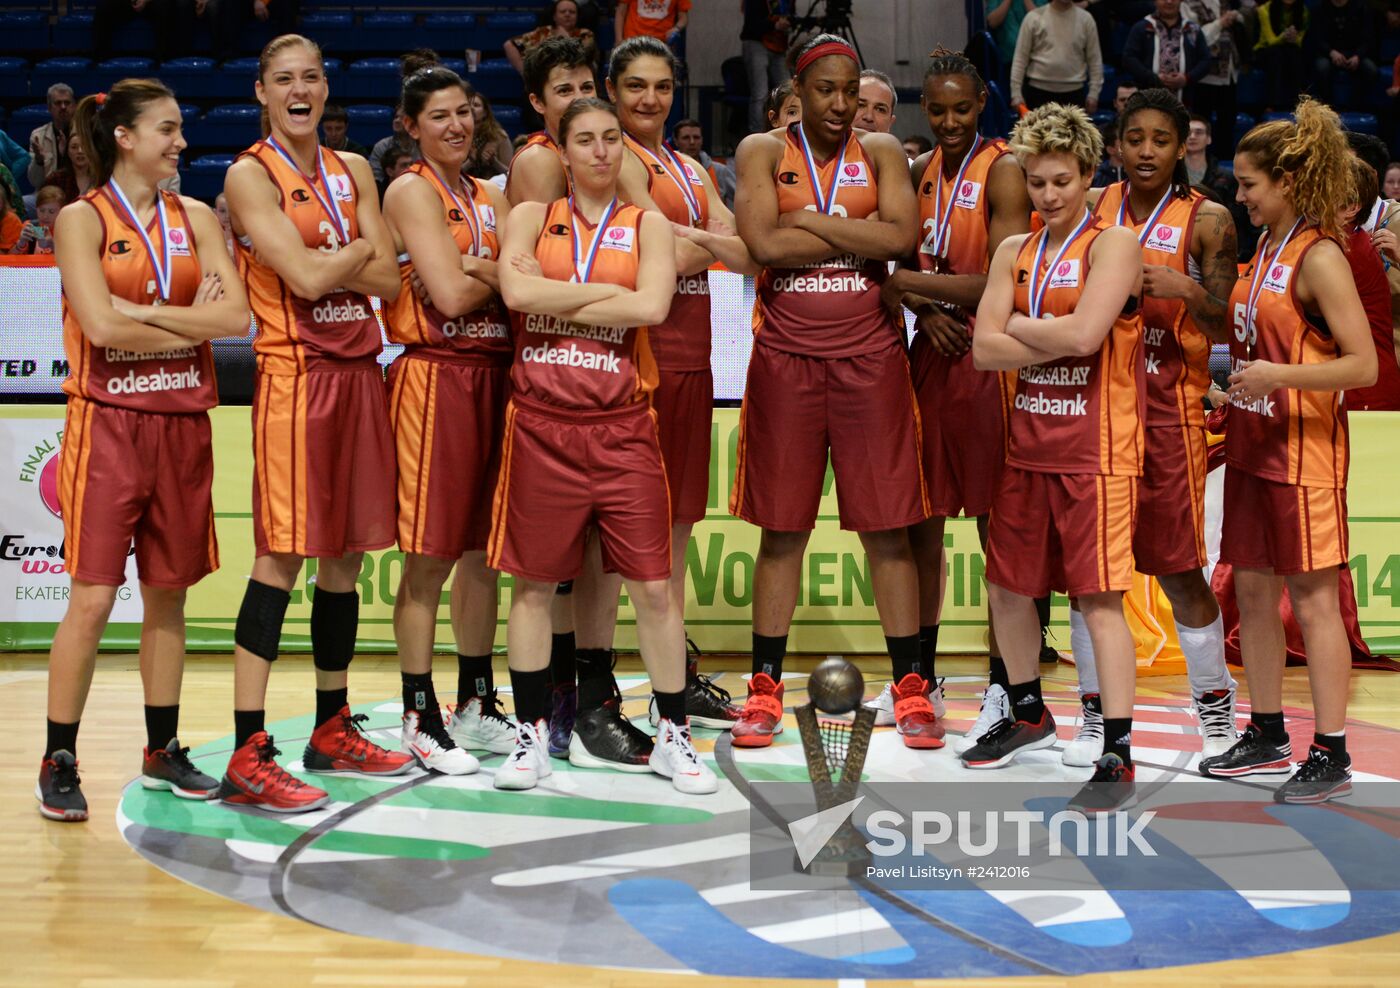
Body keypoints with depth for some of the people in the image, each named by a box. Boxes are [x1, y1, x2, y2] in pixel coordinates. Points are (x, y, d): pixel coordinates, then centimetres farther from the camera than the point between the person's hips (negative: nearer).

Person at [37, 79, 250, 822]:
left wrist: (147, 312, -11)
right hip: (108, 423, -5)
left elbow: (235, 315, -2)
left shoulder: (196, 218, 10)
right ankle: (58, 763, 2)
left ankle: (162, 750, 21)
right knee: (92, 597, -6)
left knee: (169, 591, 10)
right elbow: (102, 325, -15)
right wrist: (190, 323, -6)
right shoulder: (83, 218, -3)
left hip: (182, 422, 5)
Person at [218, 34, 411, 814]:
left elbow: (388, 281, 5)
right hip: (295, 373, -6)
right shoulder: (251, 175, -4)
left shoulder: (352, 171, 14)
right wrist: (360, 250, 1)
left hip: (360, 371, 6)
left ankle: (334, 729, 23)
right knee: (283, 557, -10)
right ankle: (249, 758, -10)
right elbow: (306, 276, -15)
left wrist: (325, 258, -9)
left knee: (346, 556, 11)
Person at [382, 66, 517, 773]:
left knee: (483, 546, 12)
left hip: (493, 371, 7)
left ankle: (476, 706, 22)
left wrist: (482, 271, -9)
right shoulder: (412, 191, -5)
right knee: (429, 556, -3)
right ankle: (420, 720, 4)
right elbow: (452, 295, -15)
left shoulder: (490, 198, 17)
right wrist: (502, 274, 0)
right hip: (434, 373, -7)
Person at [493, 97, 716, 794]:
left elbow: (652, 306, -12)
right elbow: (517, 290, -12)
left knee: (653, 585, 0)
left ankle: (673, 737, 12)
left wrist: (556, 306, -9)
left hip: (622, 427, 0)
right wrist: (607, 292, -8)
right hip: (541, 422, 0)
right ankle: (530, 734, 18)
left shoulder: (647, 226, 7)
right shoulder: (532, 217, 8)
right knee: (533, 582, 6)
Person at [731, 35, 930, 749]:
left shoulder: (881, 152, 7)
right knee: (781, 528, 4)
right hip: (785, 354, -1)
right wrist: (857, 234, -9)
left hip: (869, 354, 1)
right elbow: (763, 243, -14)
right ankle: (765, 690, 12)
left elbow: (903, 236, -11)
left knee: (887, 526, 2)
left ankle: (910, 688, 8)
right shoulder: (763, 152, 3)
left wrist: (810, 220, -10)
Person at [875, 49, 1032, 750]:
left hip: (986, 358, -7)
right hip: (930, 352, 7)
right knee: (919, 520, 11)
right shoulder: (919, 173, 13)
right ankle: (919, 681, 23)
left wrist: (909, 283, -15)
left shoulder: (1002, 172, -9)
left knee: (997, 526, -2)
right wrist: (923, 310, -5)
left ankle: (1003, 690, 5)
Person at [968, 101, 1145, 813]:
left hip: (1094, 447, -7)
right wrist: (1054, 339, -13)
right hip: (1027, 440, 7)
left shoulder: (1113, 244, -7)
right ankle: (1028, 716, 37)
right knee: (1006, 583, 16)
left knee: (1100, 595, -9)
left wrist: (1018, 325, -6)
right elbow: (984, 350, -1)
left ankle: (1118, 758, -4)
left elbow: (1082, 334, -22)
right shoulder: (1014, 253, 11)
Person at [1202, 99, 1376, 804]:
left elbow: (1363, 364, -19)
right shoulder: (1265, 250, 11)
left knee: (1312, 600, -4)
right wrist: (1236, 375, 7)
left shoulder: (1319, 257, -14)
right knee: (1252, 590, 12)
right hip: (1253, 442, 9)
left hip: (1304, 449, -9)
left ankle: (1331, 755, 2)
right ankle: (1267, 736, 23)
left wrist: (1280, 375, -26)